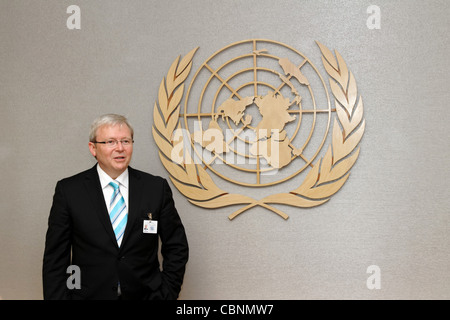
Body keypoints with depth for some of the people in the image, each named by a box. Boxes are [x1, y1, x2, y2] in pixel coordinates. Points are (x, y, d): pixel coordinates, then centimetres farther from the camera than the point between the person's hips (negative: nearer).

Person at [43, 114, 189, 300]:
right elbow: (55, 257, -2)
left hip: (144, 295, 1)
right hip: (89, 294, 0)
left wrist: (166, 293, -5)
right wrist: (57, 297, -8)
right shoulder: (69, 190, -4)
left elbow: (176, 248, 3)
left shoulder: (156, 187, -2)